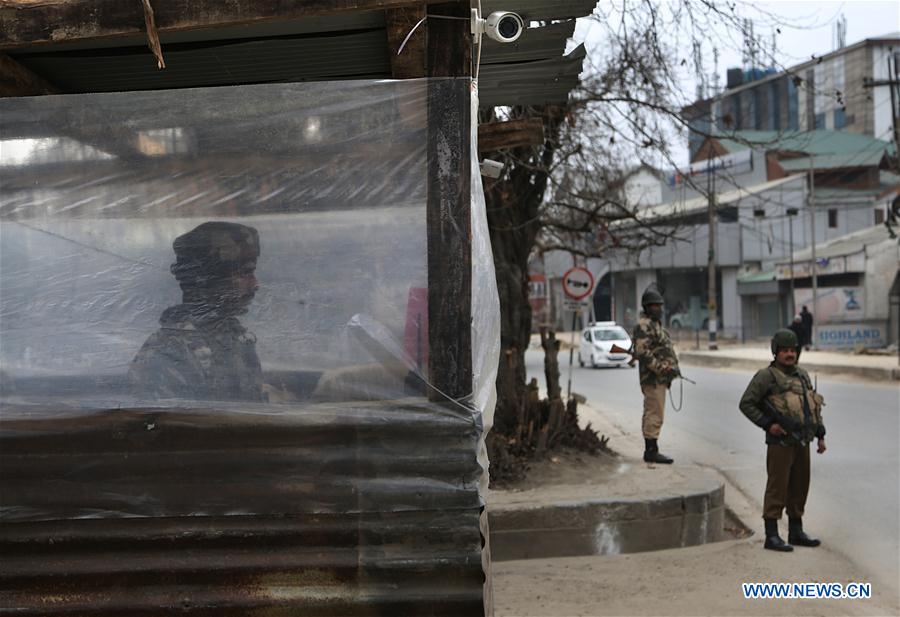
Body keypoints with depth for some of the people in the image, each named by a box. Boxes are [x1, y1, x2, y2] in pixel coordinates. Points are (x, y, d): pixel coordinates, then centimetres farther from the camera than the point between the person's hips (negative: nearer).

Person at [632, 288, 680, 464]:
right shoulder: (643, 326, -13)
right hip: (653, 378, -11)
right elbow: (643, 352, -22)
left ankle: (650, 451, 16)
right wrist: (662, 368, -23)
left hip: (659, 377, 11)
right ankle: (651, 451, -7)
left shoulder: (656, 324, 20)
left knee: (651, 415, 12)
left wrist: (673, 367, 13)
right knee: (654, 415, -10)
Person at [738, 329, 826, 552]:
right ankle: (771, 536, -2)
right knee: (777, 488, -6)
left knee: (800, 487, 12)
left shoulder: (802, 375, 14)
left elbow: (815, 406, 21)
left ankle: (796, 532, 23)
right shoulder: (766, 376, -7)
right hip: (781, 442, -7)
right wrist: (768, 424, -15)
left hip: (802, 442, 7)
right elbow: (746, 404, -9)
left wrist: (820, 435, 16)